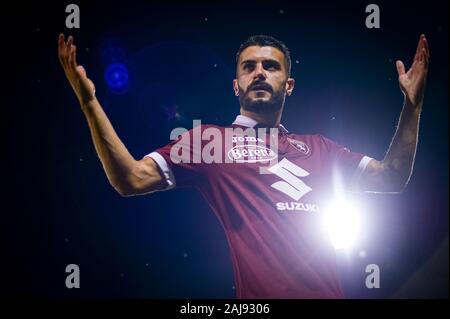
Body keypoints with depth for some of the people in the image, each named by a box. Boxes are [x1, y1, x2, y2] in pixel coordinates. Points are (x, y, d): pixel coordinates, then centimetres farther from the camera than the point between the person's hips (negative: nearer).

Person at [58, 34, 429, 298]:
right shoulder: (207, 138, 3)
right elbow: (131, 179, -6)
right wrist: (89, 101, -15)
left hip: (327, 289, 4)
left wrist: (412, 104, 8)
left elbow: (392, 177, 17)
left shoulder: (317, 147, 14)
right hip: (262, 293, -4)